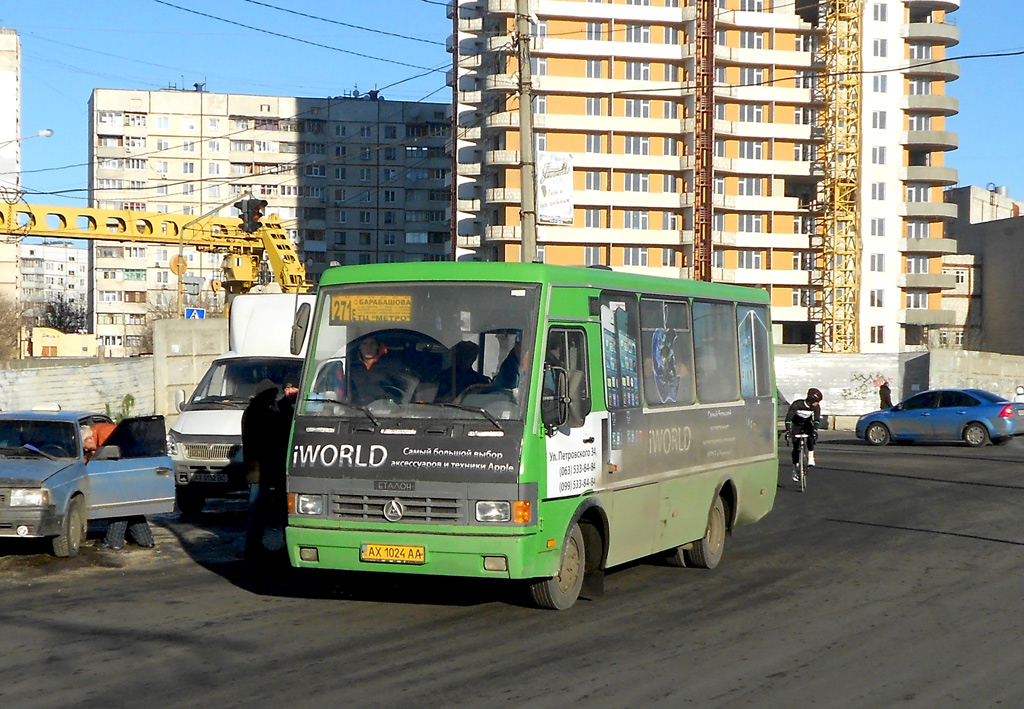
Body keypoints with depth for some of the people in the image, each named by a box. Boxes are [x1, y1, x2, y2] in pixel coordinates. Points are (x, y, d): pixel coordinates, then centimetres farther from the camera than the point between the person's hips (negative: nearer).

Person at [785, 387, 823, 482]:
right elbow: (788, 417, -33)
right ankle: (795, 469, 4)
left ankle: (810, 457, -26)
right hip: (796, 425, -2)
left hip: (807, 424, 2)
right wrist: (788, 430, -44)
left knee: (811, 436, -33)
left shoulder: (816, 407, -20)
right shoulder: (797, 404, -29)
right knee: (796, 448, -8)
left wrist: (815, 429, -44)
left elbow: (817, 419, -27)